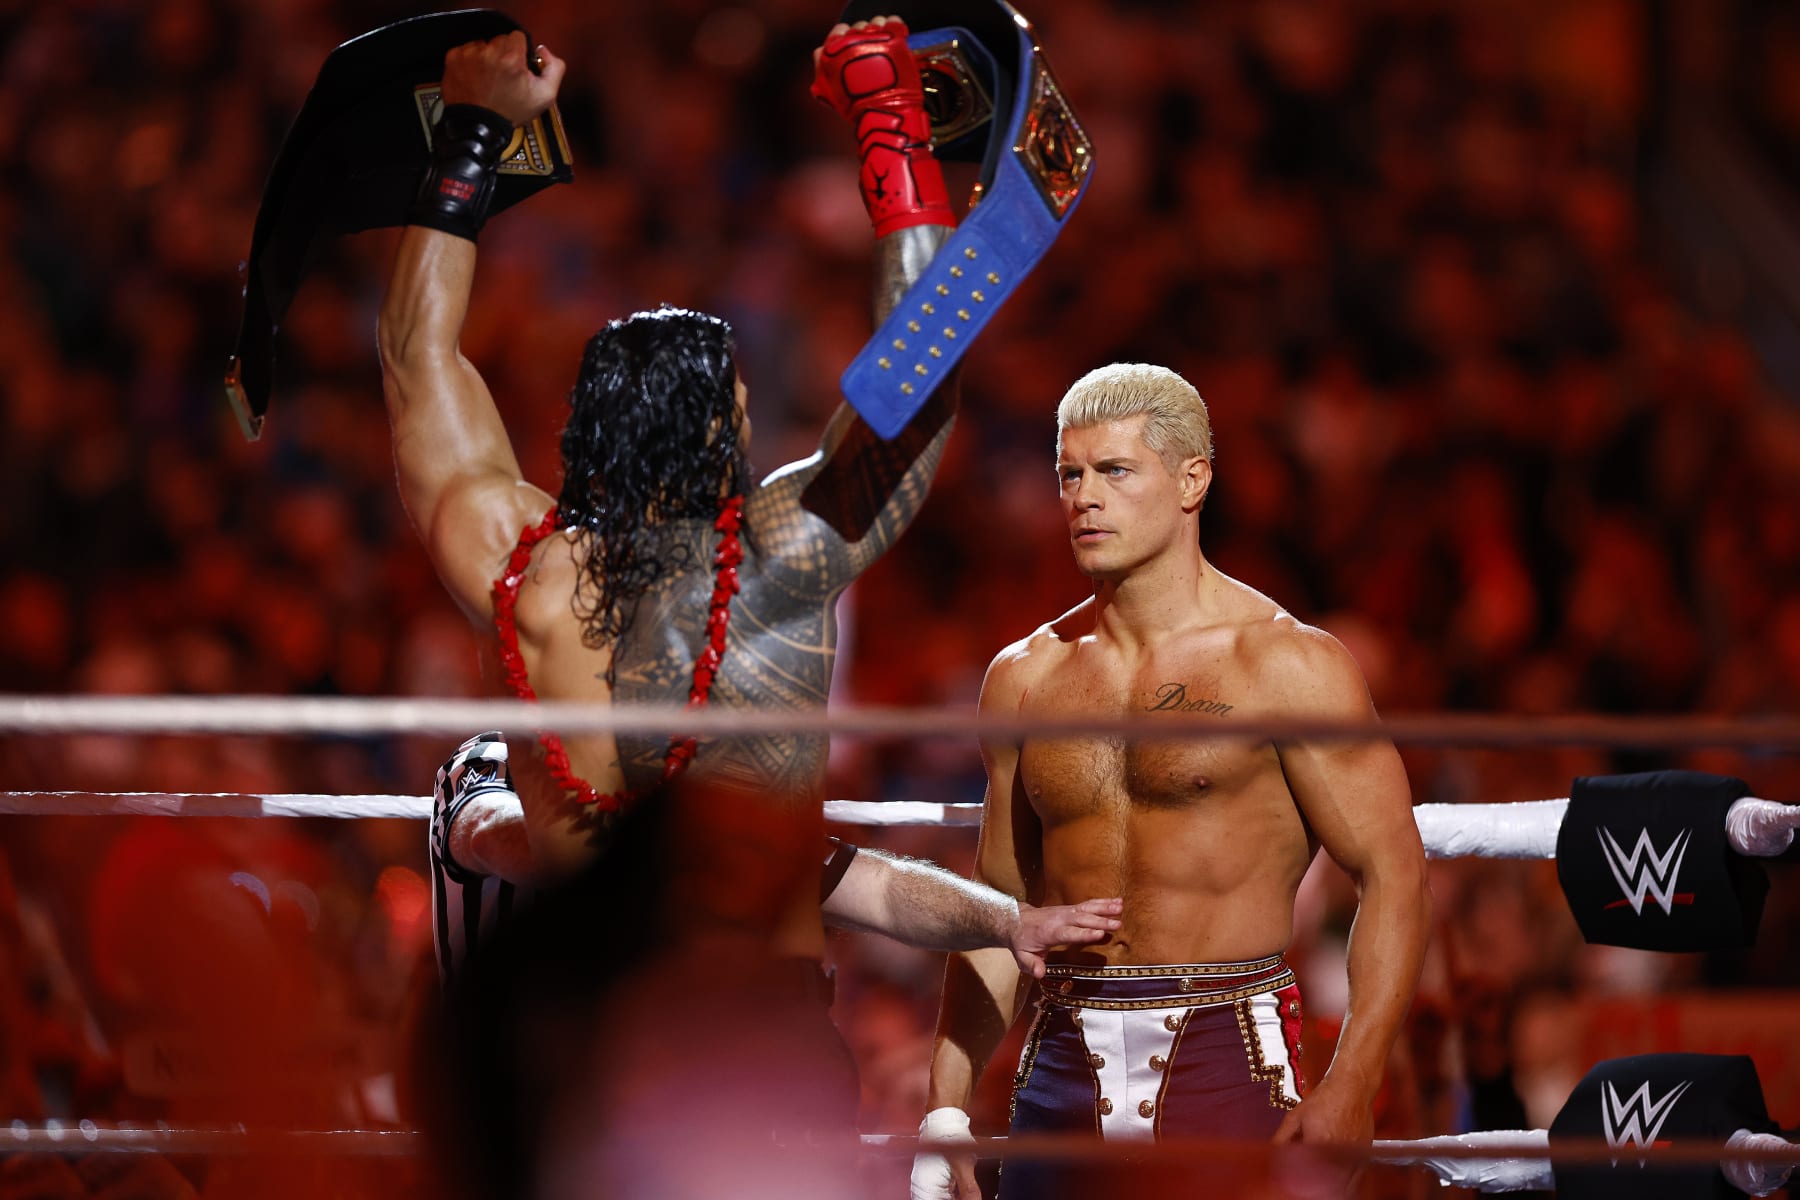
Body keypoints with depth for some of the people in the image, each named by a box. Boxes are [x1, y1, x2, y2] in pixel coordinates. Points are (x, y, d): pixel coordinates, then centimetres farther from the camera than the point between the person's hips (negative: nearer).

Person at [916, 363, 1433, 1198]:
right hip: (1063, 1069, 4)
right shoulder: (1025, 677, 13)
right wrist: (947, 1107, 10)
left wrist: (1349, 1088, -17)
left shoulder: (1286, 665, -2)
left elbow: (1394, 876, -6)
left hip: (1226, 1065, -4)